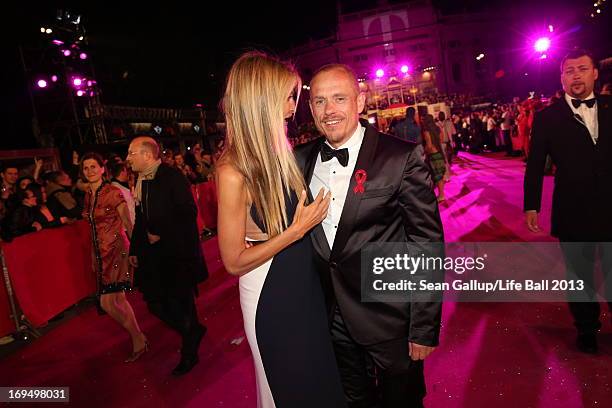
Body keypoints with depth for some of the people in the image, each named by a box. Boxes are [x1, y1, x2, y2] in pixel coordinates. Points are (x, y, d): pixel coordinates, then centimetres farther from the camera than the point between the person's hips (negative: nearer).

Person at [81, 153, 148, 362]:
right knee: (119, 300, 12)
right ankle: (139, 339, 27)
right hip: (101, 252, 7)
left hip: (116, 250, -7)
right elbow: (94, 228, 16)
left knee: (107, 303, -9)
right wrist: (94, 255, 17)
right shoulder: (88, 195, 10)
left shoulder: (113, 192, -11)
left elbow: (128, 224, -10)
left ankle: (138, 340, 10)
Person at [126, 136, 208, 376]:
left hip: (177, 253, -7)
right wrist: (134, 249, 14)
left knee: (180, 304, 2)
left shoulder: (172, 177, -13)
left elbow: (189, 212, -19)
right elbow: (140, 219, 16)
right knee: (156, 303, 7)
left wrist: (162, 235, -15)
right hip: (152, 253, 7)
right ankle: (193, 332, 31)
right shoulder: (140, 180, 10)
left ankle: (189, 352, 25)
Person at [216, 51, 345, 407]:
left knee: (321, 378, 27)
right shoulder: (233, 172, -24)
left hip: (306, 285, 7)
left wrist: (314, 215, -5)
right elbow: (234, 262, -20)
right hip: (271, 297, -7)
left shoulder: (281, 151, -2)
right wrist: (298, 230, -22)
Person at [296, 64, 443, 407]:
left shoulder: (402, 159, -15)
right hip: (331, 320, 4)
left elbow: (427, 246, -14)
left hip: (390, 319, -3)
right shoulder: (301, 160, -1)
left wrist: (425, 329, -12)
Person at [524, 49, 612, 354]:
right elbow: (535, 166, -2)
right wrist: (531, 206, -5)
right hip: (573, 213, -1)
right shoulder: (547, 118, -1)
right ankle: (586, 328, 34)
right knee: (579, 275, 14)